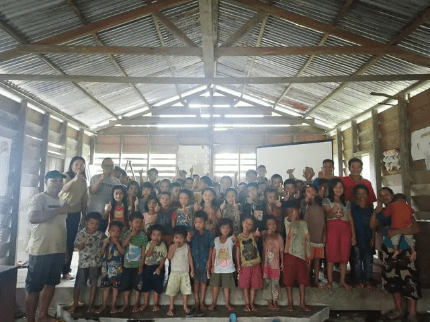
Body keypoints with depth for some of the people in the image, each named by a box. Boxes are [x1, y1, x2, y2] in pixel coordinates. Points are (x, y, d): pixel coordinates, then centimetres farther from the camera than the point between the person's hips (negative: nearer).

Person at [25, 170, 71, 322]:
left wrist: (65, 250, 20)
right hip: (41, 251, -7)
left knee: (51, 283, 15)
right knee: (34, 287, 2)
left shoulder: (62, 201, 14)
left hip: (58, 251, 8)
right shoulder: (39, 198, -8)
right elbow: (33, 217, -26)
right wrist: (59, 210, -24)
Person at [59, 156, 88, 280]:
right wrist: (74, 180, -44)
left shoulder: (83, 181, 6)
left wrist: (84, 215, 11)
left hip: (75, 214, 4)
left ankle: (66, 270, 17)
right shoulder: (66, 176, -7)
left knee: (70, 242, 8)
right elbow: (63, 189, -28)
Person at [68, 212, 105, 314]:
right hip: (83, 262, -1)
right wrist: (83, 243, -24)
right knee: (79, 284, 5)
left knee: (94, 283, 6)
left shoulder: (100, 235, -2)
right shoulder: (81, 234, -5)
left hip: (95, 263, 1)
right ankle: (75, 304, 25)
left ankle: (90, 304, 20)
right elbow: (79, 248, -5)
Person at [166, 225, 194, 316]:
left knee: (185, 289, 10)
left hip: (185, 272, 1)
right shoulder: (172, 246, -5)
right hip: (174, 272, -1)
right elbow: (169, 257, -18)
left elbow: (190, 258, 2)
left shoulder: (187, 246, -4)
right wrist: (174, 248, -26)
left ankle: (185, 306, 26)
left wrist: (192, 269, 3)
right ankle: (171, 307, 18)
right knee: (172, 290, 4)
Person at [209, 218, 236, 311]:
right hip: (217, 268, 2)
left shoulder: (231, 239, -6)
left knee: (227, 286, 9)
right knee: (215, 285, 10)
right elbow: (213, 253, 2)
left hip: (228, 268, -1)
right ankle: (213, 303, 26)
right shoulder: (216, 240, -1)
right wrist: (212, 265, -1)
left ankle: (227, 303, 26)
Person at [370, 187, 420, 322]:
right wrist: (376, 212, -15)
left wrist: (397, 231, -24)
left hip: (404, 250, -5)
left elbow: (416, 229, -15)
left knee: (409, 281, -9)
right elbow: (372, 226, -3)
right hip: (388, 251, 5)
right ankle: (399, 309, 24)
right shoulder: (382, 212, 9)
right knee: (393, 280, 11)